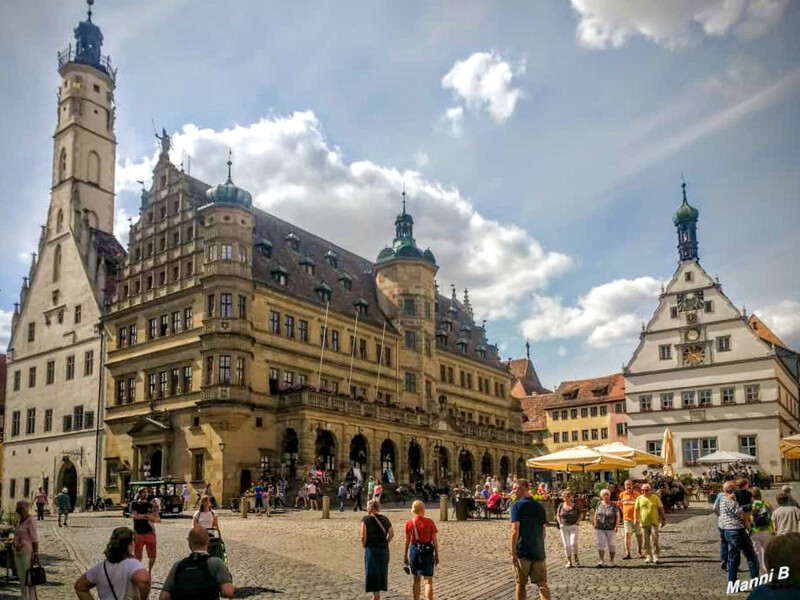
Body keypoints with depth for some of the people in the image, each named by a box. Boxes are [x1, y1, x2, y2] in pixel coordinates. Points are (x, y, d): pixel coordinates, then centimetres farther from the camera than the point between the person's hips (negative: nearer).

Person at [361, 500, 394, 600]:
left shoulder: (366, 519, -7)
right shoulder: (385, 519, 6)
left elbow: (363, 536, -14)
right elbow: (391, 533, -2)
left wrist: (364, 546, 1)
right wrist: (385, 543, 7)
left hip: (371, 549, -4)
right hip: (384, 549, 4)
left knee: (372, 572, 5)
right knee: (382, 571, 16)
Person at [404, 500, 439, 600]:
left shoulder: (409, 523, -3)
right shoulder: (429, 522, -9)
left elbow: (407, 541, 1)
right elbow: (434, 540, -6)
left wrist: (405, 555, 11)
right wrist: (436, 555, 4)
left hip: (414, 550, 3)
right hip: (427, 551, -3)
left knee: (417, 579, 19)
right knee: (428, 580, 0)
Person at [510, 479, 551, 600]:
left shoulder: (517, 505, -10)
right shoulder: (539, 506, 8)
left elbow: (515, 531, -15)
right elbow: (544, 530, 13)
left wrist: (513, 552, -13)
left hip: (522, 552, -4)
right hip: (538, 552, 4)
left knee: (521, 584, 10)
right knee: (542, 583, 3)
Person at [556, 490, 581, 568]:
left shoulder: (575, 506, -3)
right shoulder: (561, 505, 2)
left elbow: (581, 515, 9)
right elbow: (558, 515, 16)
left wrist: (577, 522, -2)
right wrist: (560, 523, 4)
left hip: (573, 527, -2)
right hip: (564, 528, 2)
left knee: (573, 544, -15)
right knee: (566, 545, 3)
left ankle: (576, 559, 5)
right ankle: (569, 562, 12)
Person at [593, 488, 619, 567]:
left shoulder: (613, 505, -5)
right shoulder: (599, 504, 4)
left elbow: (617, 515, -3)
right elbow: (596, 513, 13)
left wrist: (617, 526, -10)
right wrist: (595, 523, 7)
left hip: (610, 528, -2)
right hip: (600, 528, 2)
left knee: (610, 544, 5)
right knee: (600, 543, -3)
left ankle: (611, 560, 19)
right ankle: (602, 561, -1)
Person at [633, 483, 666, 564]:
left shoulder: (655, 498, 3)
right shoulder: (639, 499, 6)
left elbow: (661, 508, 5)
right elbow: (636, 509, 6)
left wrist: (663, 519, 1)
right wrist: (635, 518, -7)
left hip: (654, 522, -2)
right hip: (644, 523, 2)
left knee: (654, 539, -10)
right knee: (646, 541, 5)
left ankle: (655, 556, -6)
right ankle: (648, 556, 14)